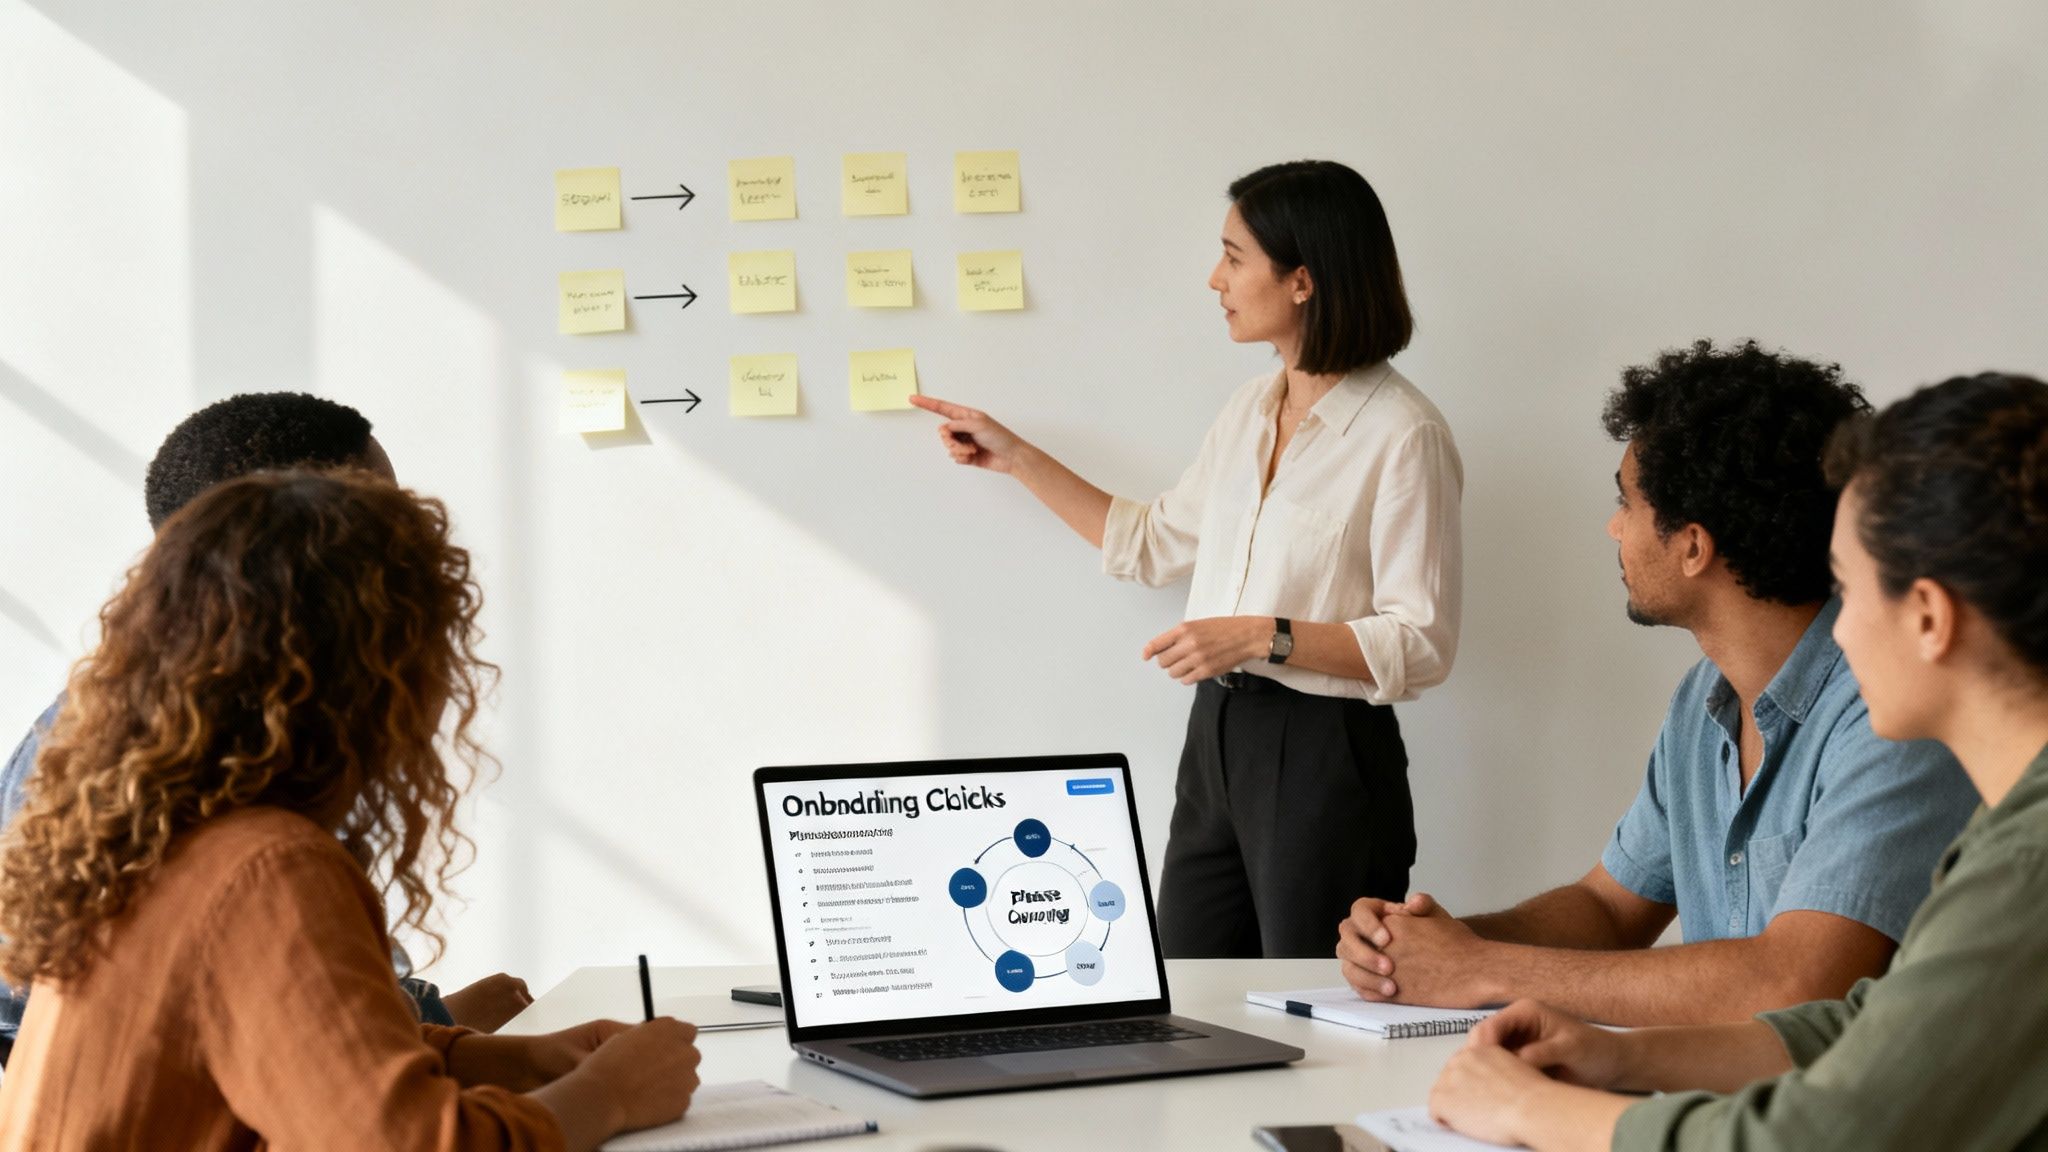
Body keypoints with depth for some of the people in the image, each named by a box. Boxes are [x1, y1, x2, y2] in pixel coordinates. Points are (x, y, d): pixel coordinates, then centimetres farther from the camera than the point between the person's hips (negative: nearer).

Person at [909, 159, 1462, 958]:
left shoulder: (1401, 435, -13)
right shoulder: (1250, 410, 12)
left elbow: (1423, 644, -16)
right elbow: (1154, 545, 24)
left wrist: (1264, 635, -23)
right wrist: (1015, 458, 24)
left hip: (1325, 756, -7)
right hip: (1217, 737, 8)